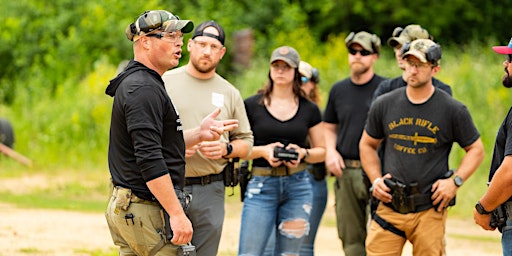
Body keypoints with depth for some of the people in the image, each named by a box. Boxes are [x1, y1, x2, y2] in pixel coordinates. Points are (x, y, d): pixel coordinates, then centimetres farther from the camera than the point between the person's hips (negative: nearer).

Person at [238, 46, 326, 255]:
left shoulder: (309, 110, 9)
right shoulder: (251, 106, 3)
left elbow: (321, 151, 14)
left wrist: (303, 153, -7)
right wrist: (263, 151, -14)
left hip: (298, 186, 2)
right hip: (261, 184, -2)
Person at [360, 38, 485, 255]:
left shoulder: (453, 110, -1)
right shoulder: (384, 105, 6)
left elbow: (476, 150, 8)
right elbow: (367, 145, 19)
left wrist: (455, 181, -7)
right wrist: (375, 180, 5)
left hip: (430, 210, -2)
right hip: (390, 206, 2)